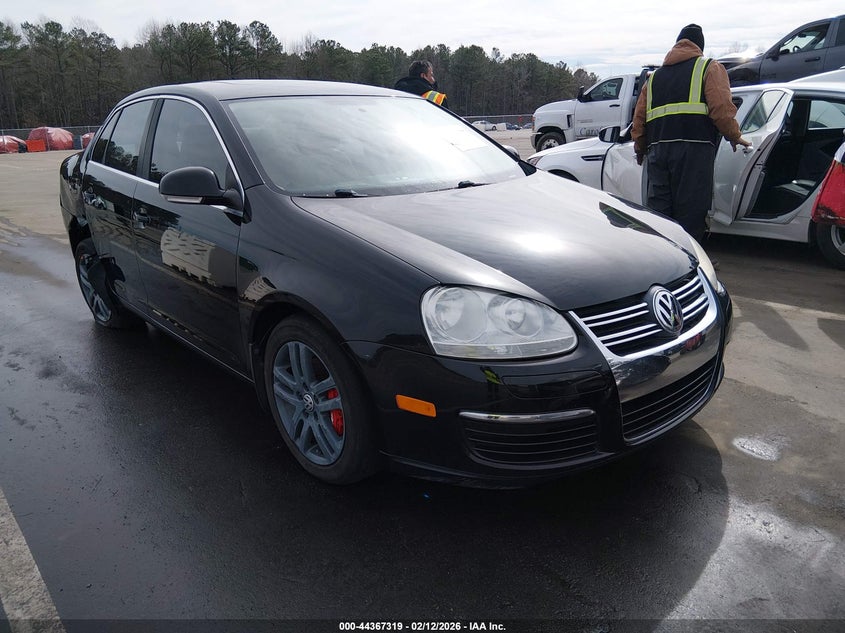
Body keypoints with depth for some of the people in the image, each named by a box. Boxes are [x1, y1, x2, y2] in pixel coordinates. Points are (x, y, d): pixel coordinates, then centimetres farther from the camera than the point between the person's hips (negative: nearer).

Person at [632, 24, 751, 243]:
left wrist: (640, 149, 32)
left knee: (657, 213, 6)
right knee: (690, 215, -3)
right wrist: (734, 136, 10)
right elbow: (721, 108, -4)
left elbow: (639, 117, 20)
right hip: (694, 149, -4)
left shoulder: (655, 76, 26)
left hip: (657, 149, 5)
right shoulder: (710, 68, 12)